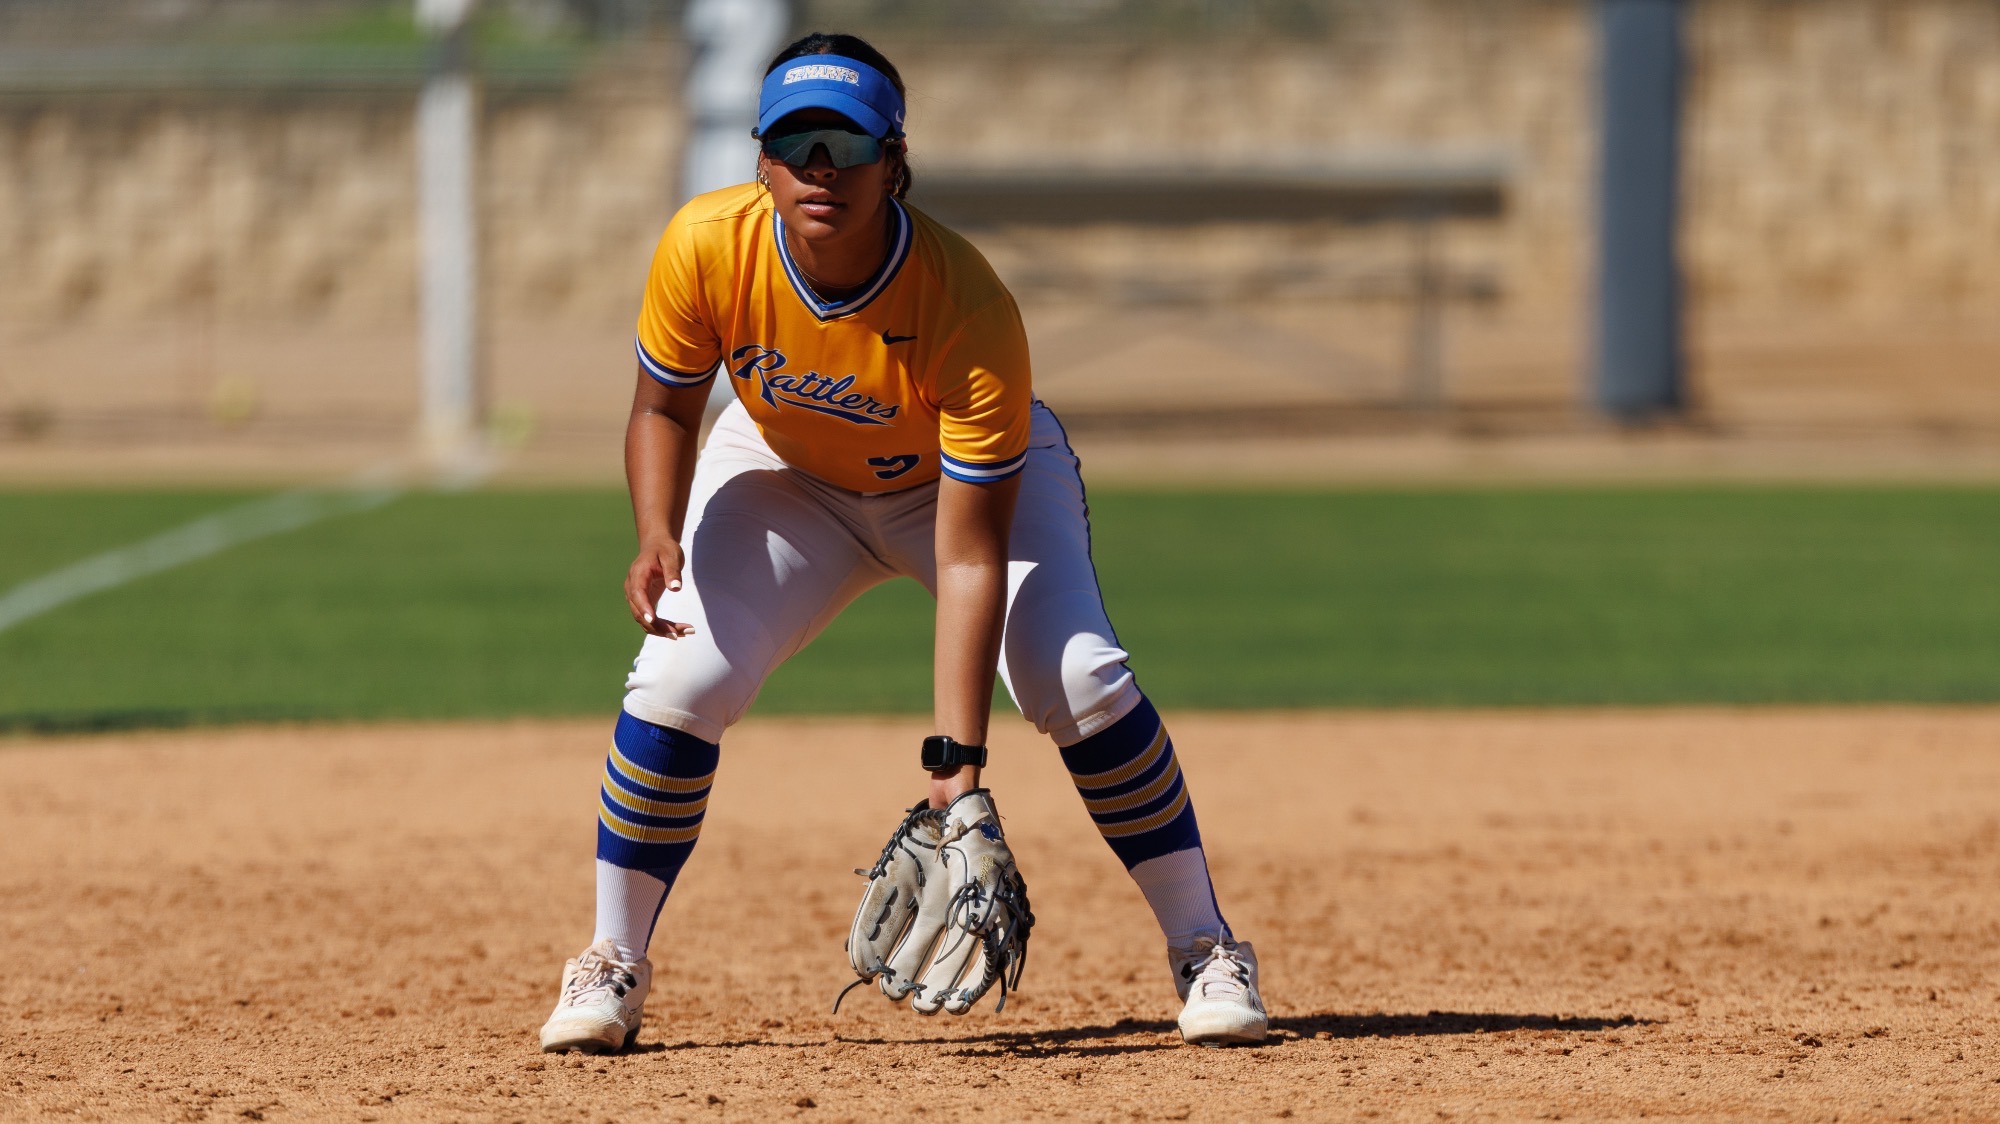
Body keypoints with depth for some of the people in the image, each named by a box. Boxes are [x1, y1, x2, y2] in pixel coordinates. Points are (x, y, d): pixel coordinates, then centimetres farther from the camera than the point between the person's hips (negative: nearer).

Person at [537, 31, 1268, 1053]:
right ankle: (611, 969, 2)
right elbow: (665, 406, -11)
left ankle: (1205, 951, -6)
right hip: (786, 471, 2)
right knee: (677, 681, -17)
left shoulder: (971, 309, -38)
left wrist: (956, 759, -40)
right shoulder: (706, 248, -30)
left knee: (1077, 679, -23)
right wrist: (659, 540, -32)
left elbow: (971, 556, -35)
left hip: (970, 476, -2)